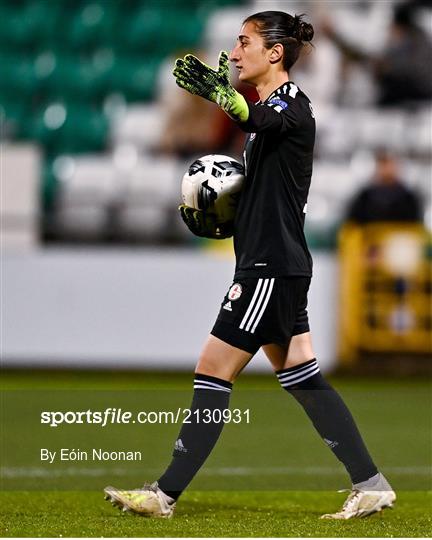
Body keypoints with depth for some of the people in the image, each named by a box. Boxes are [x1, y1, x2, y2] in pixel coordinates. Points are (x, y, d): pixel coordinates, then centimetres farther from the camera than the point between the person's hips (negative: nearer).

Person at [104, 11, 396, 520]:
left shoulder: (291, 103, -12)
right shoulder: (268, 109, 18)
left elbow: (259, 118, -38)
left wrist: (218, 93, -59)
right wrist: (214, 221, 10)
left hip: (272, 267, -10)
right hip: (270, 264, 10)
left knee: (213, 371, -6)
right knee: (302, 378, 10)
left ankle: (166, 493, -1)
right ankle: (371, 484, 11)